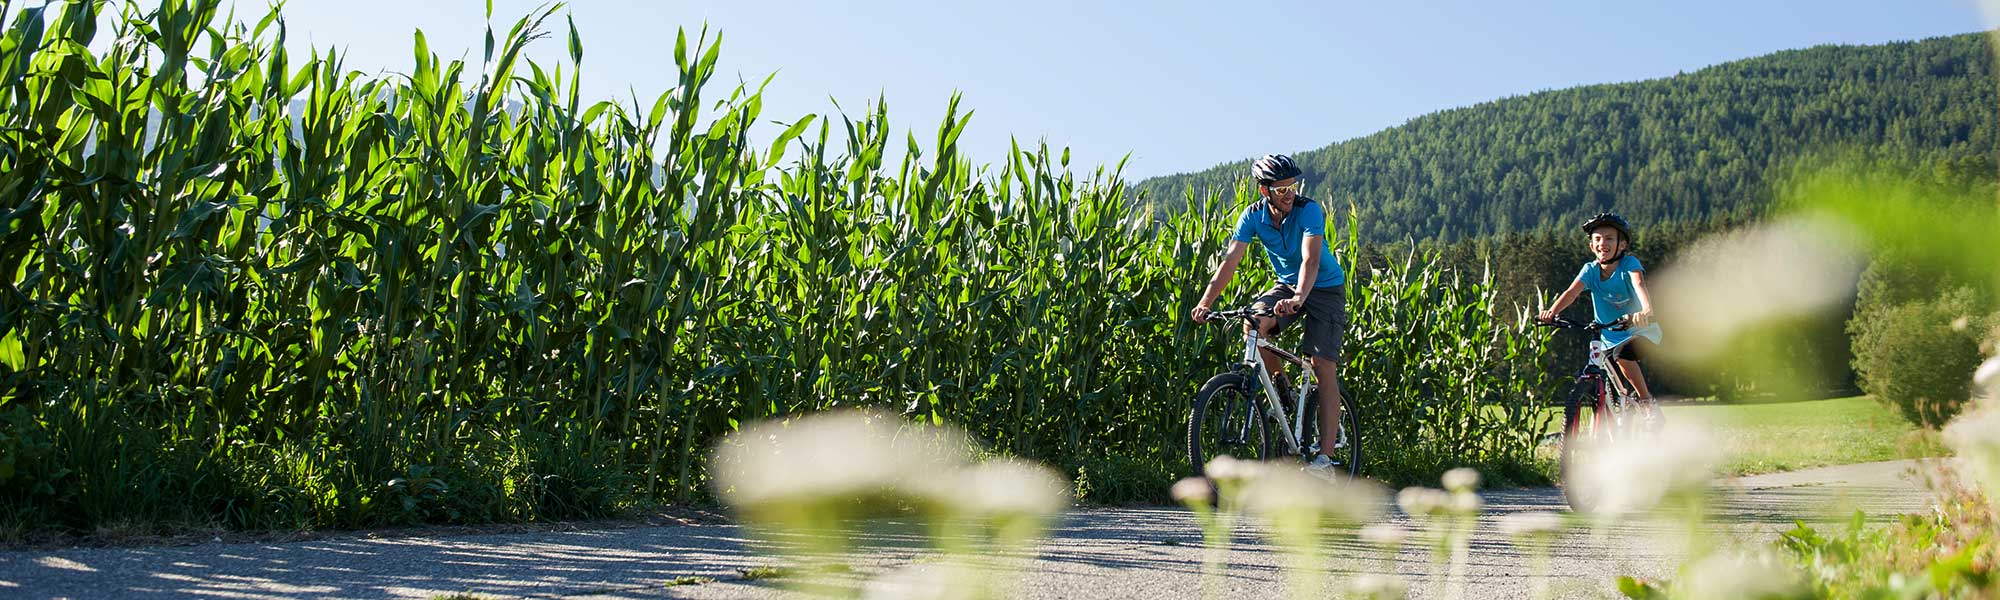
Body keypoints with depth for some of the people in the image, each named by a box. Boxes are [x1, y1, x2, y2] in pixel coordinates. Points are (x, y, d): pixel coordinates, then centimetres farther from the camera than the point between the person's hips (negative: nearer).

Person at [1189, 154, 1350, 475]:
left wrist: (1298, 298, -55)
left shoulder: (1309, 210, -25)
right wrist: (1206, 301, -32)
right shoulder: (1253, 216, -13)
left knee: (1323, 367, -14)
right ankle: (1279, 386, 1)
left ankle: (1326, 456, -14)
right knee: (1253, 323, -27)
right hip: (1286, 284, 4)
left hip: (1325, 288, -4)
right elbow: (1230, 261, -19)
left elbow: (1310, 259, -37)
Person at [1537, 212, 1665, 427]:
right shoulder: (1590, 270, -6)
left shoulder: (1629, 264, -16)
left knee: (1624, 355, -35)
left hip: (1641, 331, -4)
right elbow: (1572, 292, -22)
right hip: (1610, 337, 4)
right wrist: (1552, 311, -43)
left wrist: (1647, 312, -57)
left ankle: (1647, 402, -15)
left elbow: (1639, 286, -35)